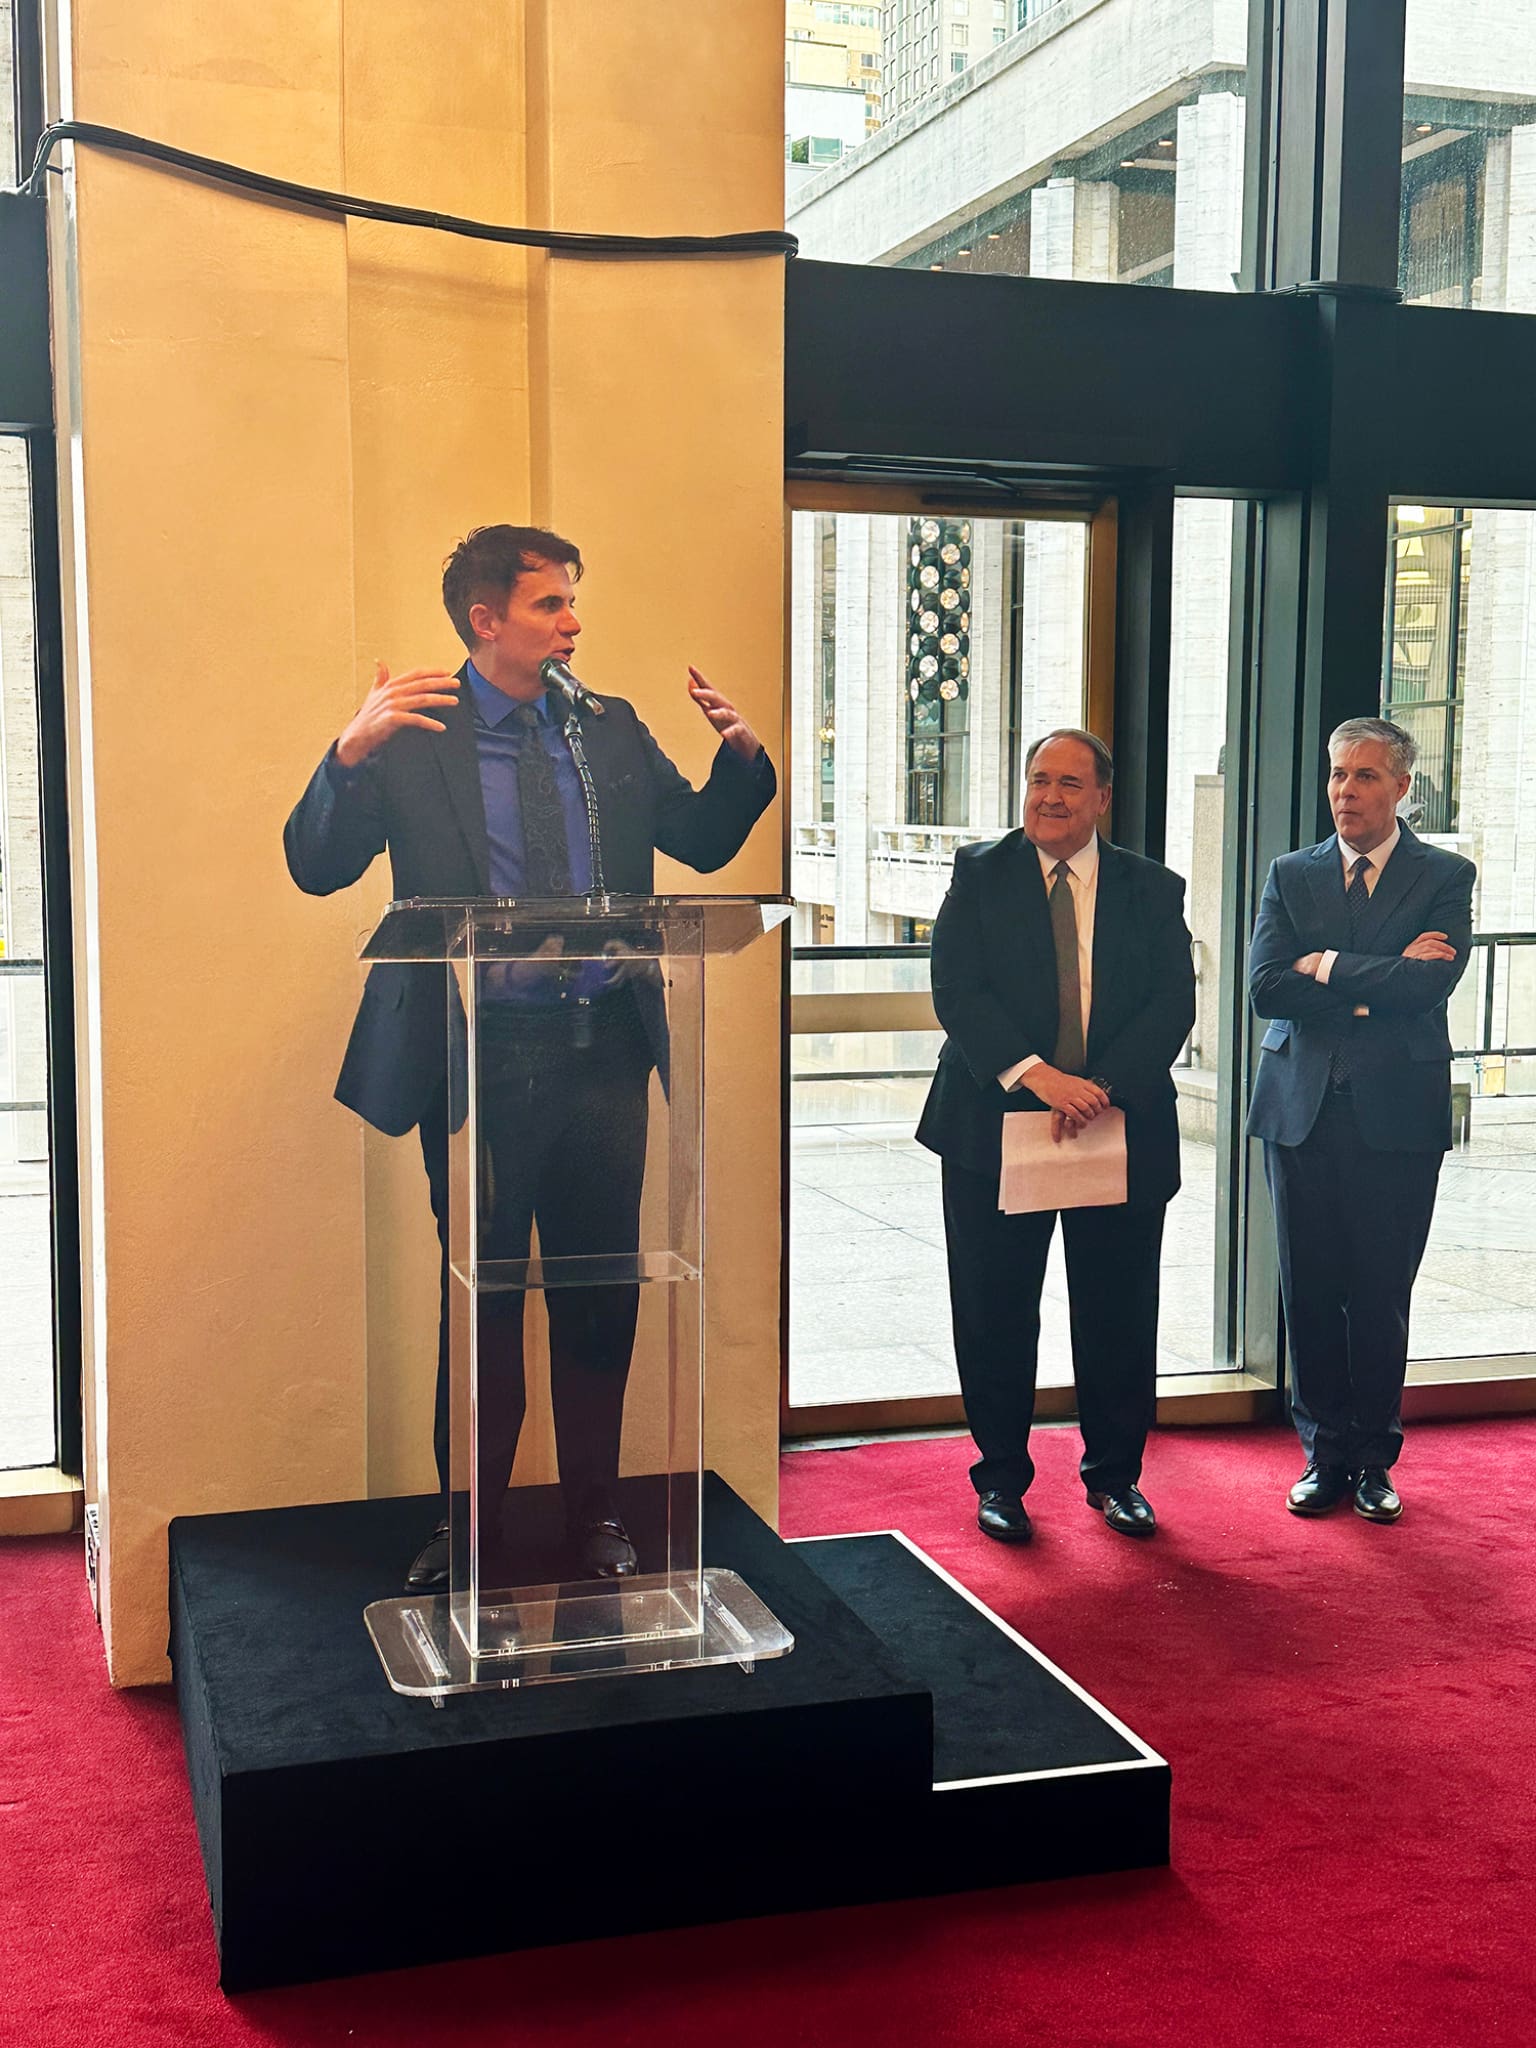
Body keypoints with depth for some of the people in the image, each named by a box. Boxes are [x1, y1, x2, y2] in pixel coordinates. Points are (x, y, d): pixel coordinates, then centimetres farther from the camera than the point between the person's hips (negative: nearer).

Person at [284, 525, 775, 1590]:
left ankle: (595, 1512, 27)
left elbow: (702, 842, 15)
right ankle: (465, 1521, 23)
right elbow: (316, 867, -9)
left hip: (603, 1053, 4)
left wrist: (742, 755, -4)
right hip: (478, 1056, -3)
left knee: (601, 1295, 11)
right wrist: (352, 751, -26)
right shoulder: (413, 738, -2)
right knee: (480, 1298, 8)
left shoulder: (611, 729, 10)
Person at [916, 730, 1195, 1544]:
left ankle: (1115, 1475, 26)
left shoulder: (1152, 890, 7)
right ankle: (1001, 1477, 22)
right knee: (994, 1316, 6)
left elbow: (1172, 1004, -3)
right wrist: (1034, 1073, -22)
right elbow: (956, 989, -8)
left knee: (1119, 1317, 8)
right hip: (994, 1125, -1)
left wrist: (1100, 1088, -18)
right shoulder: (979, 875, 3)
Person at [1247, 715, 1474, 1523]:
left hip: (1396, 1115, -2)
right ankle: (1325, 1454, 19)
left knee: (1381, 1297, 4)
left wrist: (1330, 967, -7)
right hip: (1303, 1112, 2)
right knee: (1310, 1293, 6)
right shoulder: (1291, 875, 10)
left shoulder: (1445, 877, 3)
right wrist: (1378, 984, -10)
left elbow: (1430, 984, -13)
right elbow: (1266, 987, -4)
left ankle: (1374, 1462, 18)